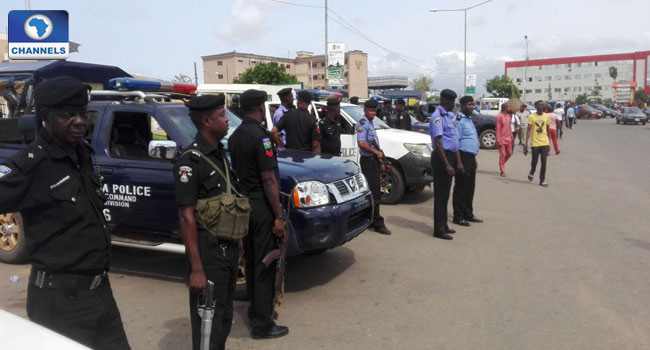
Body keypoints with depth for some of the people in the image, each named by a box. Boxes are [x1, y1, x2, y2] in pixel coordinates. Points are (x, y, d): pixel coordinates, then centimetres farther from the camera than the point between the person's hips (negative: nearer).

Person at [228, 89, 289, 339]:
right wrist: (279, 217, -17)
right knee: (264, 264, 0)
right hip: (261, 207, -8)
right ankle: (262, 324, 8)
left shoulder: (234, 137, 9)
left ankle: (255, 310, 32)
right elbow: (269, 180, -19)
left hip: (243, 205, 8)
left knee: (251, 261, 18)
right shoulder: (260, 136, -17)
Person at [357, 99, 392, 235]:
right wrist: (377, 152, -15)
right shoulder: (363, 123, -12)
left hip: (373, 160, 10)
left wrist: (378, 155, 9)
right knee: (374, 193, -9)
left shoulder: (370, 123, 18)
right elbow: (361, 143, -22)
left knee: (371, 192, 13)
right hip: (368, 161, -10)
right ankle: (378, 223, -6)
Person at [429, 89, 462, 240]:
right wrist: (447, 165, -22)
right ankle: (439, 229, 4)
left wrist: (458, 161, 16)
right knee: (440, 194, -3)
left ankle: (443, 225, 26)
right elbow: (438, 142, -20)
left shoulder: (449, 115, 16)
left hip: (451, 156, 10)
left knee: (445, 193, 16)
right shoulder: (438, 117, -14)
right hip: (442, 157, -9)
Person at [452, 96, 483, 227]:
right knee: (461, 187, -4)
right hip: (463, 157, -9)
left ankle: (468, 214, 24)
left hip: (471, 157, 10)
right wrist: (459, 161, -20)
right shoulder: (459, 120, -11)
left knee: (470, 187, 14)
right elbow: (455, 141, -17)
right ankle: (458, 216, 4)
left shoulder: (469, 119, 19)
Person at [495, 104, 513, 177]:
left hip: (508, 138, 7)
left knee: (509, 153, 11)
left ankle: (502, 164, 34)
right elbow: (497, 129, -15)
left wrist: (511, 137, 15)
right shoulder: (499, 117, -13)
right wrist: (498, 140, -18)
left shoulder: (508, 115, 10)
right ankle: (502, 171, 4)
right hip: (502, 139, -7)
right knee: (502, 155, -4)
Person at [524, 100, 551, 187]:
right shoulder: (531, 117, -4)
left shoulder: (547, 116, 5)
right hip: (535, 143, -2)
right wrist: (526, 143, -13)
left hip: (544, 143, 2)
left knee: (544, 162, -3)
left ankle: (542, 180, 4)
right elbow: (529, 130, -6)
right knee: (534, 161, 7)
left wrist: (549, 143, 16)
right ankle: (532, 172, 38)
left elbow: (548, 130, 14)